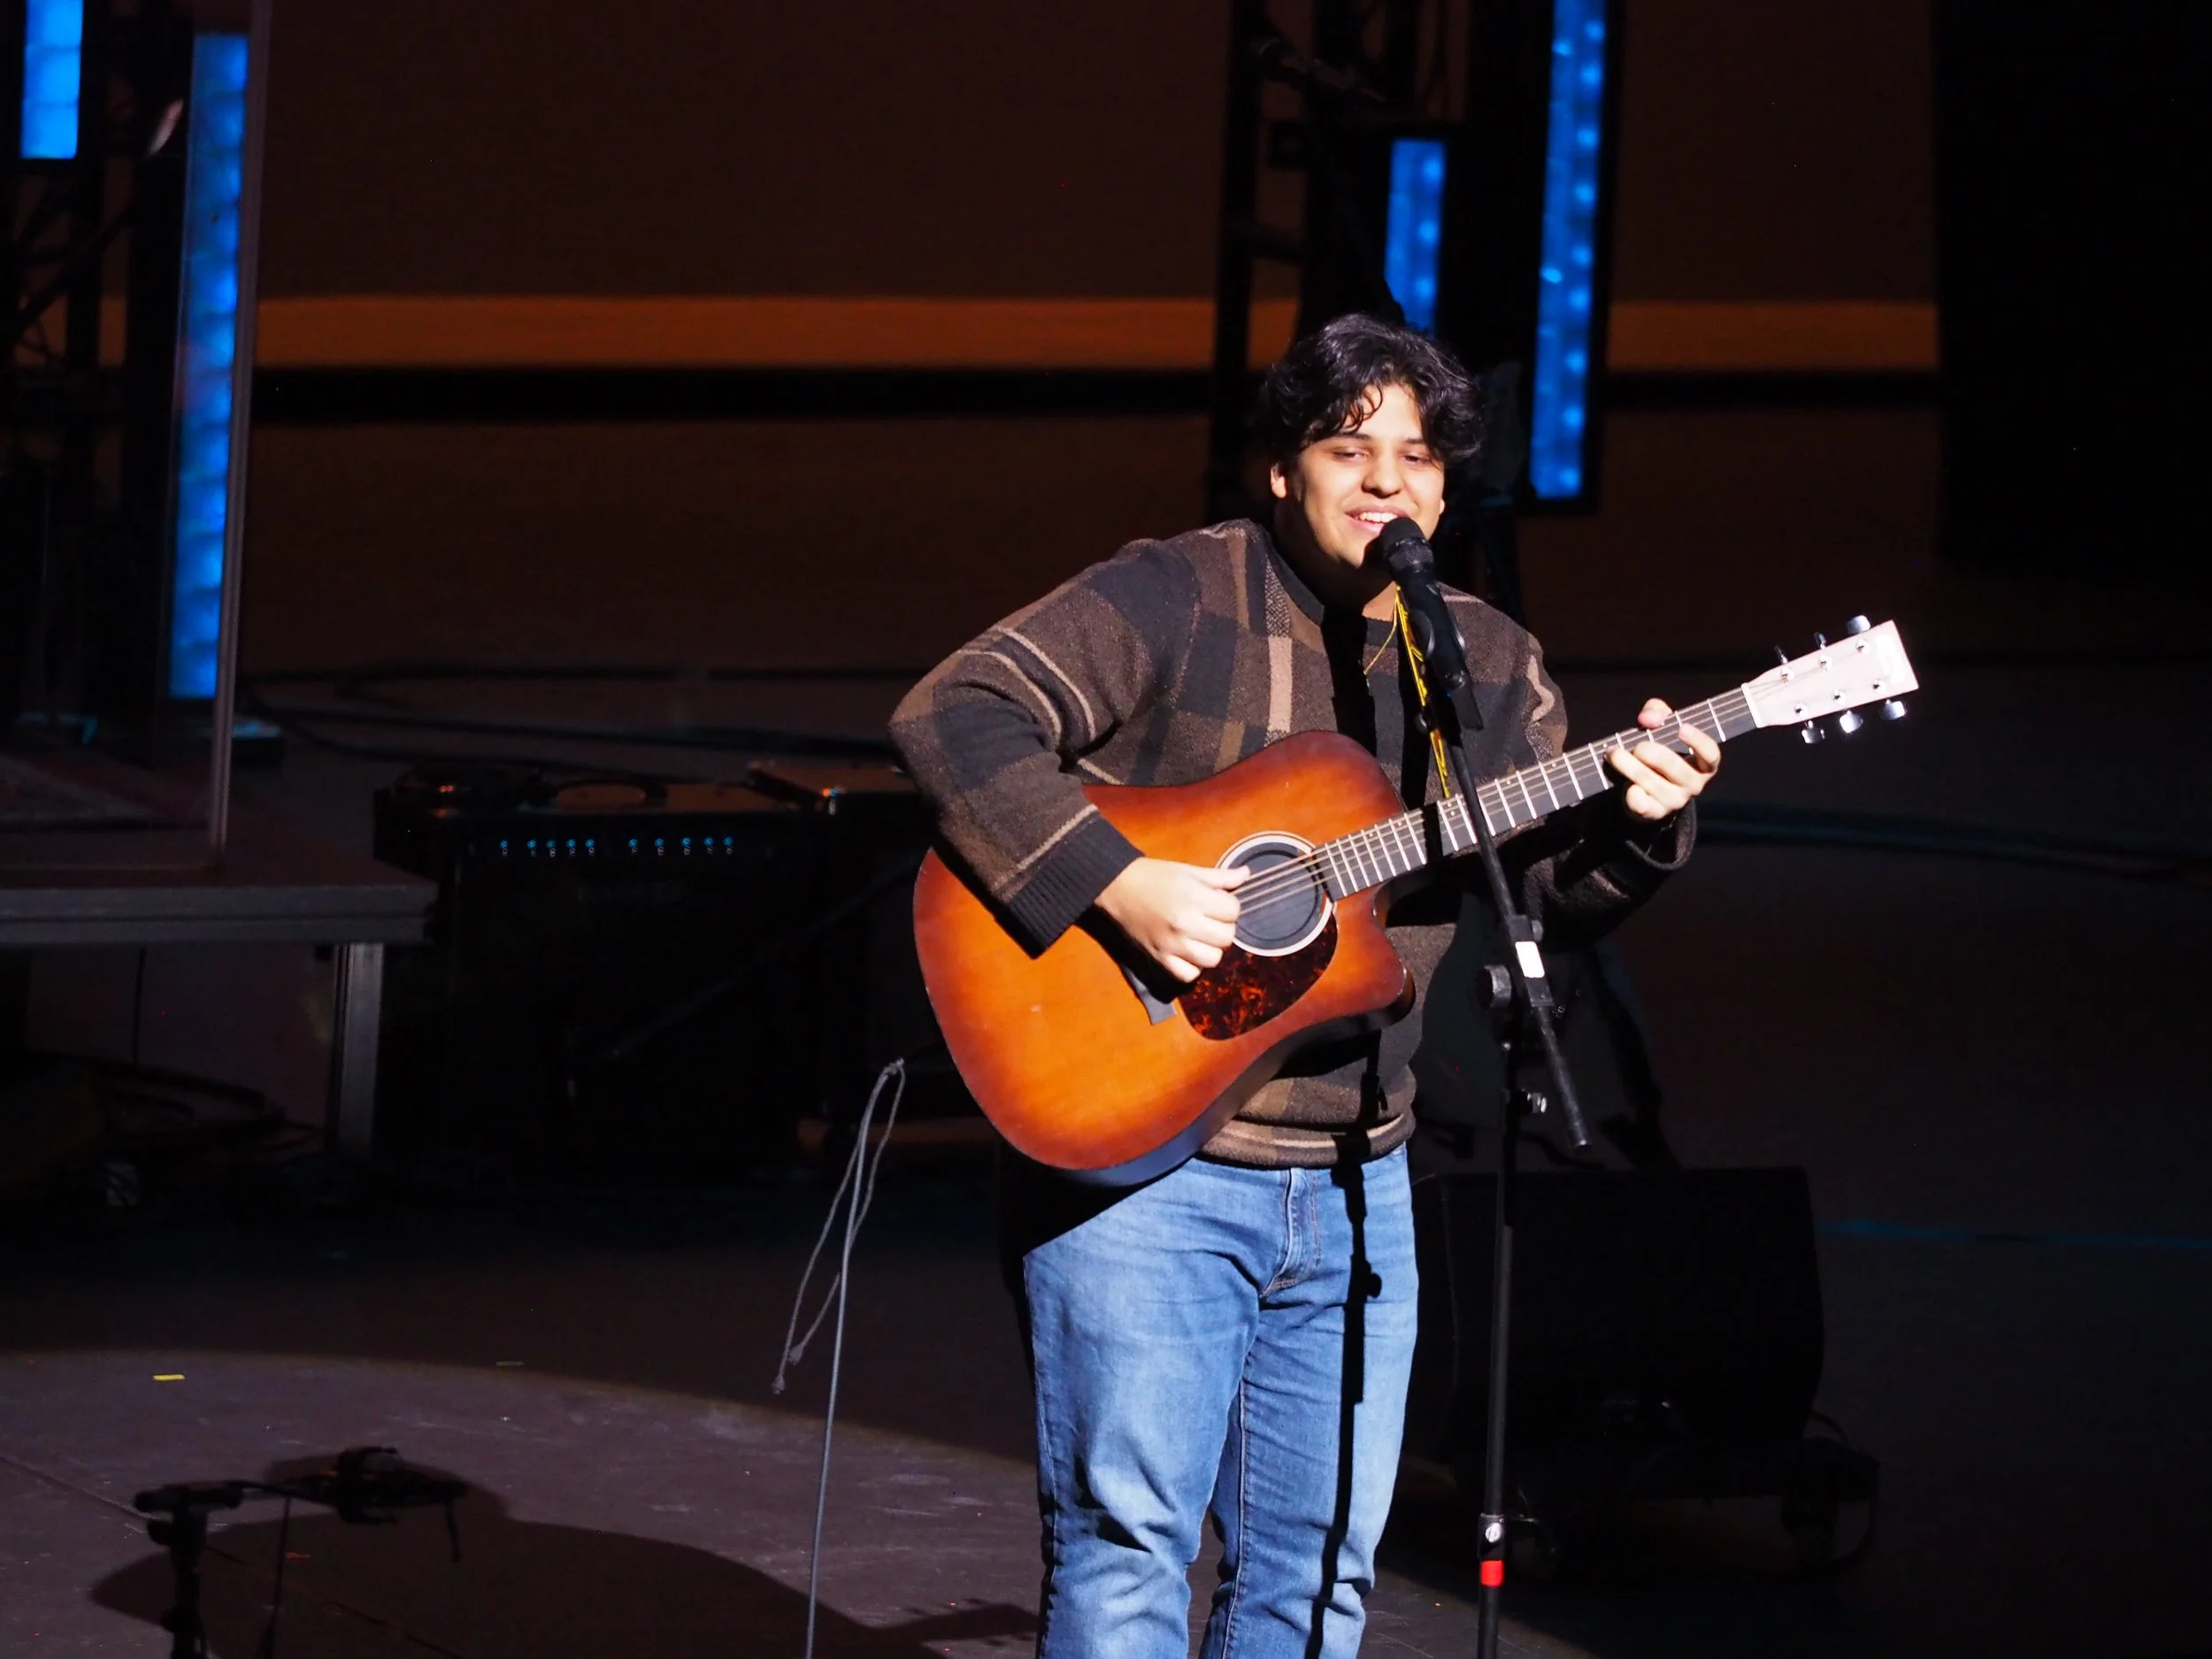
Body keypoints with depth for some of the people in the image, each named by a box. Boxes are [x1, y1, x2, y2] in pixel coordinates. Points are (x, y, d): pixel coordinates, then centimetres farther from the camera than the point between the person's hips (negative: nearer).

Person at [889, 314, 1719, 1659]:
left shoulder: (1489, 667, 11)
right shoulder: (1178, 601, -8)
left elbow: (1553, 892, 13)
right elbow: (955, 713, -17)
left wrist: (1637, 824, -9)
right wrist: (1116, 883, -25)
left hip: (1350, 1181, 6)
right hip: (1138, 1160, -6)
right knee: (1128, 1536, -9)